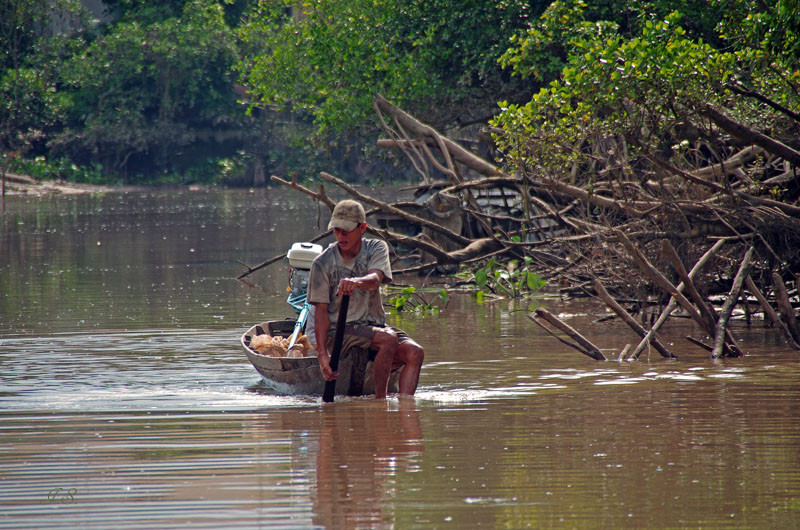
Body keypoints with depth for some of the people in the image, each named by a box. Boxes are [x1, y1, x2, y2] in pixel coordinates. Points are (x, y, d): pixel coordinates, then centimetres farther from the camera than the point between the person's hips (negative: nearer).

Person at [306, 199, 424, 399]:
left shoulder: (377, 248, 2)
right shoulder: (323, 263, -4)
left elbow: (375, 280, -20)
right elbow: (321, 310, -6)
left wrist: (357, 282, -46)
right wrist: (322, 354, -17)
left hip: (375, 326, 4)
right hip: (340, 331, -4)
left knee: (415, 352, -22)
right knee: (388, 338, -31)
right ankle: (380, 400, -26)